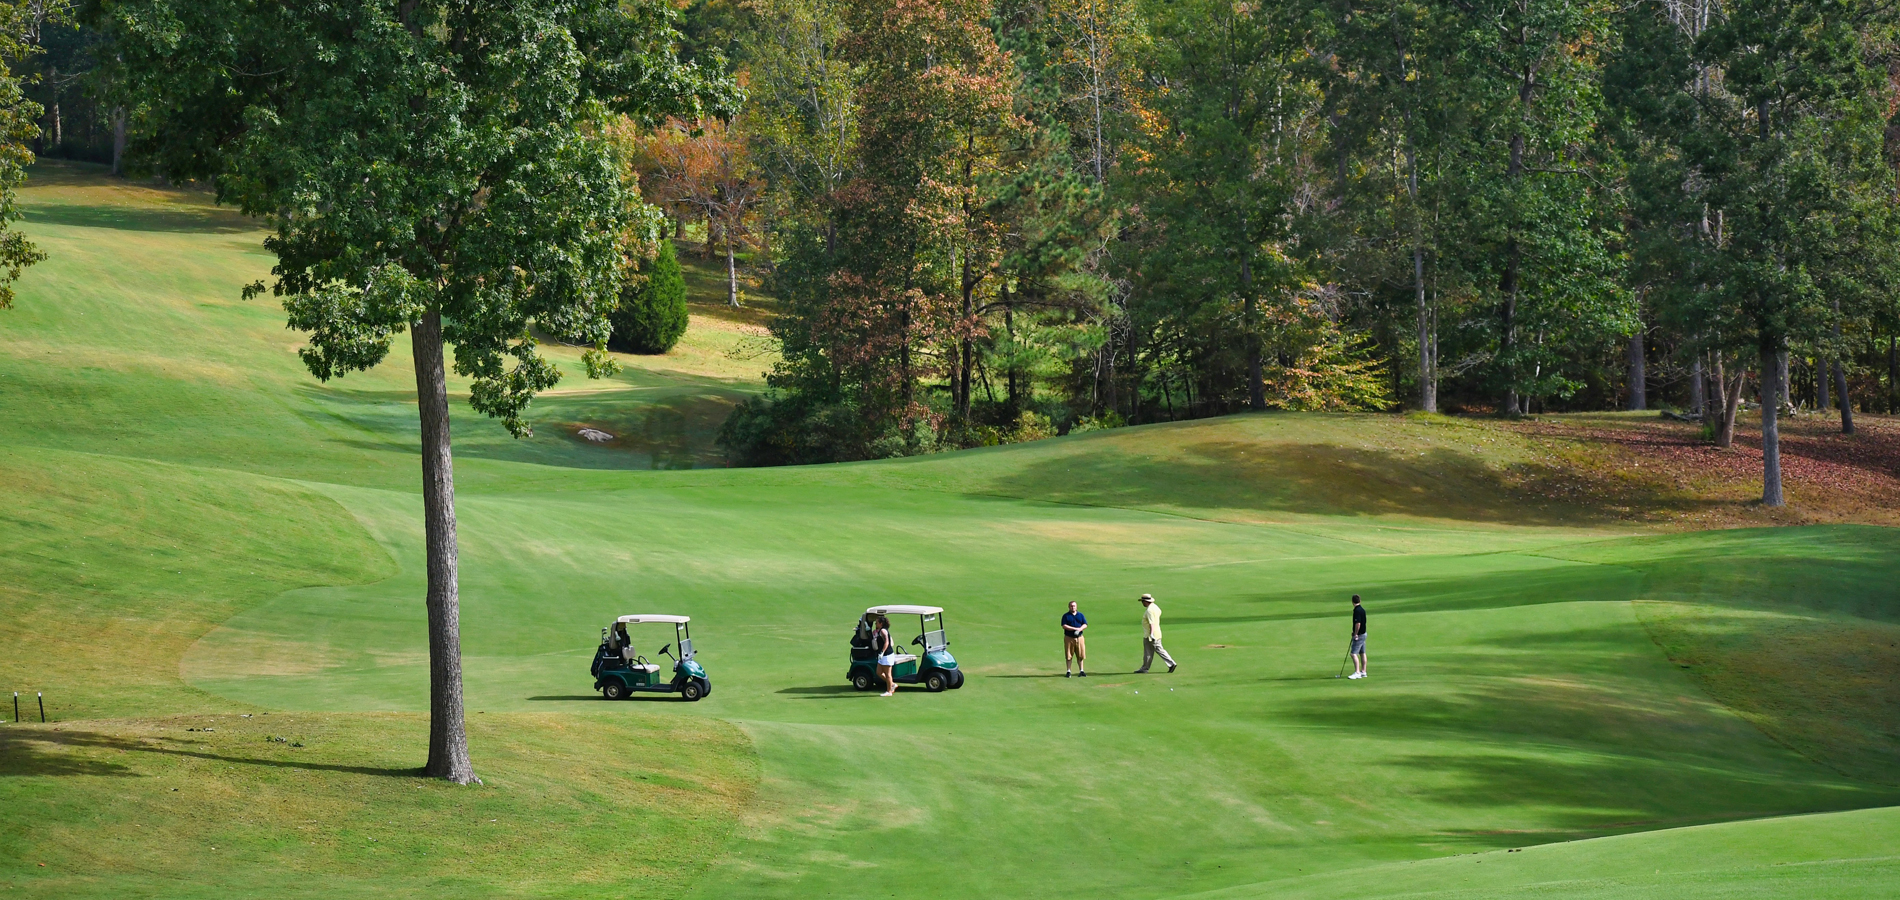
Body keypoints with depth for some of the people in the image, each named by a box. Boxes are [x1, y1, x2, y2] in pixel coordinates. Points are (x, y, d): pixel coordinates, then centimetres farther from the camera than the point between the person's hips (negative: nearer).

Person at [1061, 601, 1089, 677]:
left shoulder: (1080, 615, 14)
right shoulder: (1066, 616, 3)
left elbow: (1085, 625, 7)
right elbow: (1064, 626, -9)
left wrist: (1079, 629, -14)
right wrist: (1075, 628, -16)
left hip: (1079, 637, 2)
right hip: (1069, 638, -2)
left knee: (1080, 655, 0)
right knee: (1068, 656, -3)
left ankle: (1082, 671, 6)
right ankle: (1068, 671, 3)